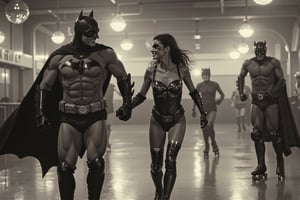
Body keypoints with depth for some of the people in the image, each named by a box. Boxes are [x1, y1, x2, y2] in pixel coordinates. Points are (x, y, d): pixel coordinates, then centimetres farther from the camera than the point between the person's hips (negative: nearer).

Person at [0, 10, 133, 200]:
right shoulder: (59, 57, 1)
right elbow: (43, 86, 10)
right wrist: (40, 113, 2)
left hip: (96, 116, 0)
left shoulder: (105, 54, -1)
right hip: (68, 117, 1)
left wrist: (127, 104, 9)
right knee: (65, 166, -1)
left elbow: (123, 77, 12)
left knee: (96, 163, -7)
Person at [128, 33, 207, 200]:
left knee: (170, 161, -15)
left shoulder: (181, 69, -11)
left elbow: (193, 92, 4)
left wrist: (203, 113, 1)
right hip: (157, 121, 1)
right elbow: (141, 96, 1)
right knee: (156, 164, 5)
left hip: (177, 120, -1)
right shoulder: (151, 71, -9)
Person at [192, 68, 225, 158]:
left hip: (212, 109, -2)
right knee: (204, 128, -1)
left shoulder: (214, 84, -1)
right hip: (203, 109, 2)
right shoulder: (199, 85, 3)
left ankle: (214, 144, 0)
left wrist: (218, 102, 2)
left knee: (209, 125, -21)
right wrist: (193, 109, 8)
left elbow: (222, 95, 13)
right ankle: (206, 148, 14)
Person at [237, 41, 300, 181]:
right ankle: (261, 165, 6)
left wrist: (273, 91, -22)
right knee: (257, 133, -2)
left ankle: (280, 161, 15)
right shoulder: (248, 64, 5)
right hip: (256, 102, 3)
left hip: (271, 101, -3)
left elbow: (281, 80, -5)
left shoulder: (273, 62, -4)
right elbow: (241, 78, 20)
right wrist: (241, 93, 8)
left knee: (273, 132, -5)